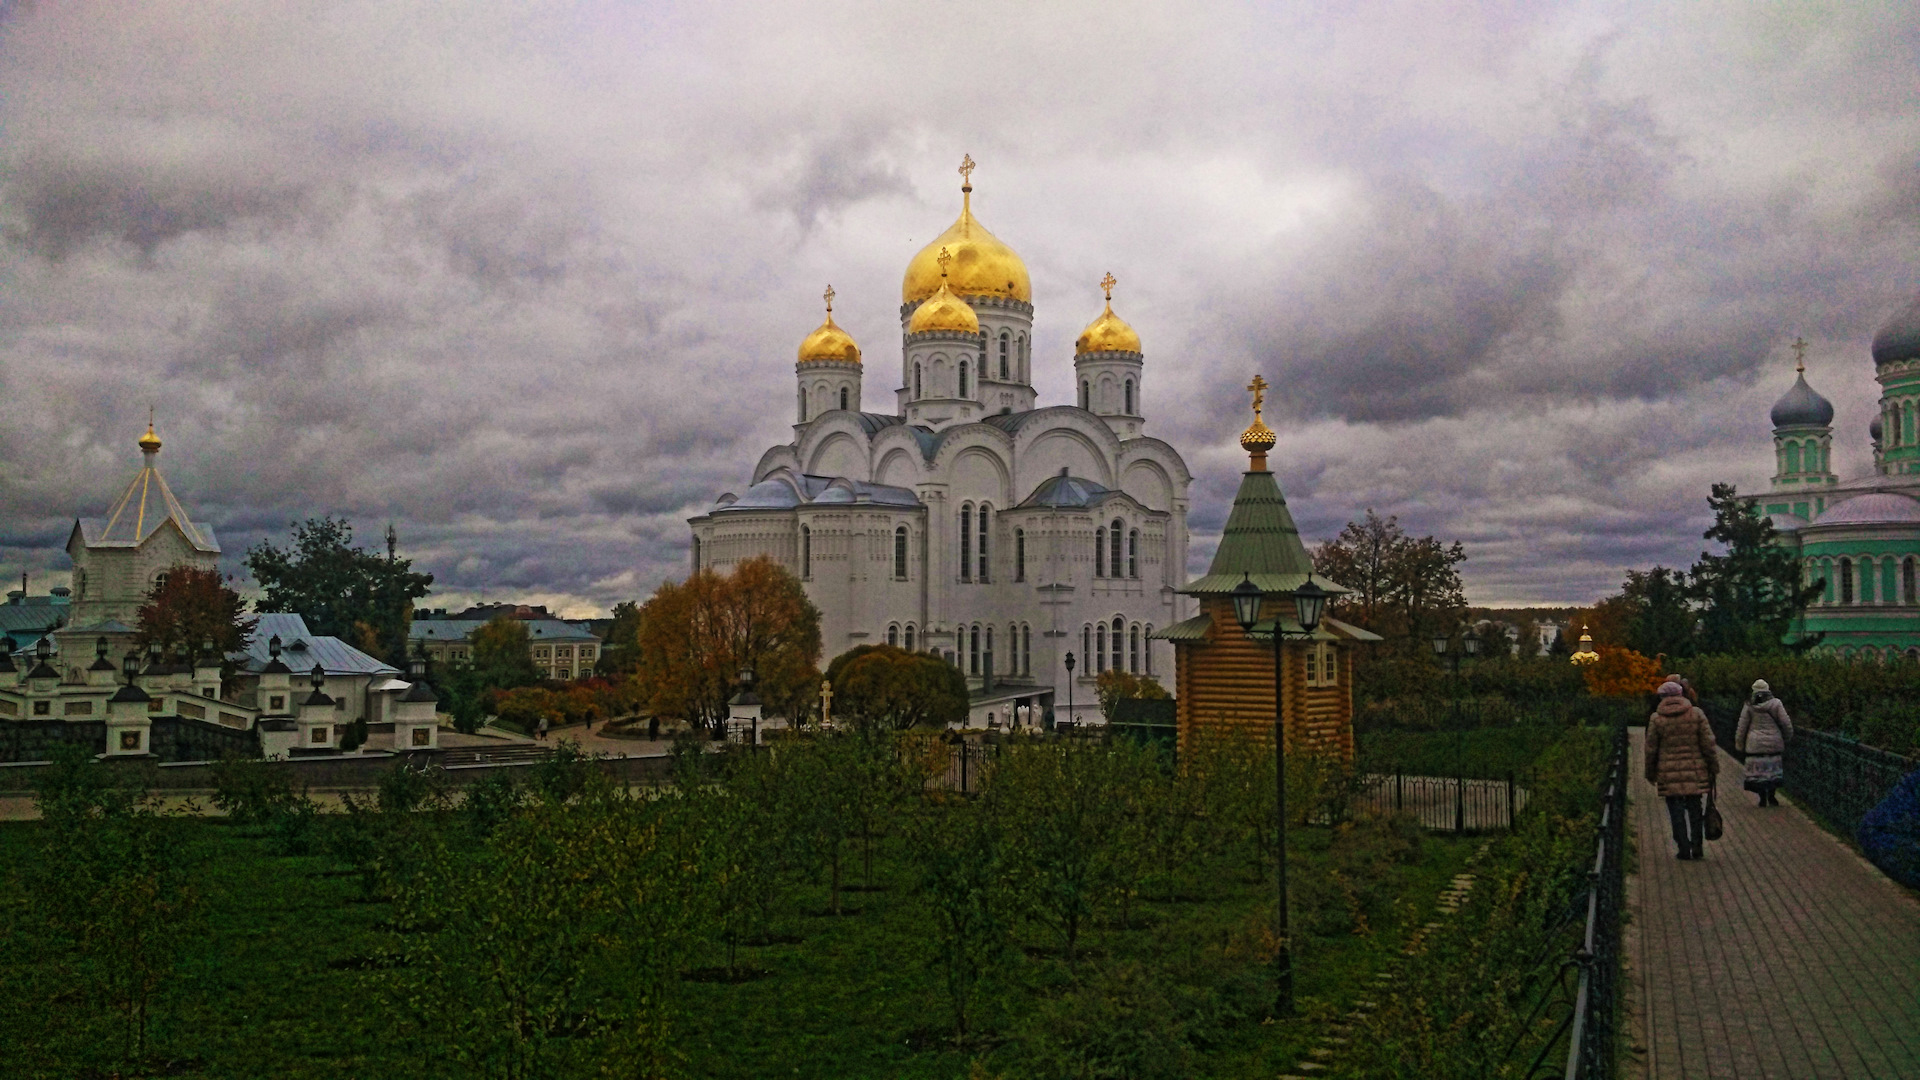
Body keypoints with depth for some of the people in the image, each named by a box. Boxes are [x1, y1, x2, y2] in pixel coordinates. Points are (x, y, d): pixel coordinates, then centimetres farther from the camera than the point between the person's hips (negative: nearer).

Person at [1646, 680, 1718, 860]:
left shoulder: (1656, 718, -3)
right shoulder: (1696, 714, 0)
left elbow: (1651, 749, 0)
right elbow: (1708, 743, -1)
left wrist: (1650, 774, 10)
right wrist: (1714, 766, 8)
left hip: (1668, 773, -1)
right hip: (1694, 771, 2)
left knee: (1676, 811, 5)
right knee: (1695, 808, 13)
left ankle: (1684, 848, 3)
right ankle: (1697, 846, 12)